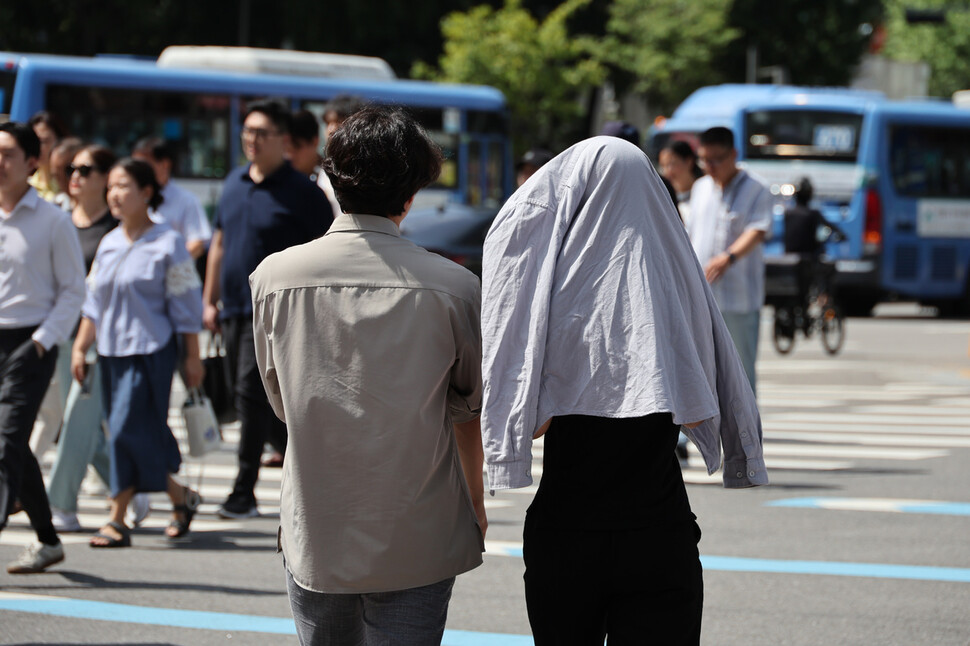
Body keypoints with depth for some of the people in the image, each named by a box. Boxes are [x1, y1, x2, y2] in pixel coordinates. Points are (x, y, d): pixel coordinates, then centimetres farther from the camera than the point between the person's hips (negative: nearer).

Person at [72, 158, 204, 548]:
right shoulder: (109, 244, 12)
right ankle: (181, 498, 24)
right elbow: (93, 303, 17)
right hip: (111, 351, 6)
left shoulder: (168, 244, -6)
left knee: (128, 429, -12)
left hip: (150, 351, -6)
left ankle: (118, 520, -5)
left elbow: (185, 306, -4)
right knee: (146, 435, 7)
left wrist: (192, 356, -5)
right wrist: (80, 347, 11)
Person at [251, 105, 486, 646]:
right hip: (416, 548, -2)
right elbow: (468, 413, 4)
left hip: (314, 542, 2)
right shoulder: (453, 286, -9)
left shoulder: (274, 276, -4)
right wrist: (476, 509, 20)